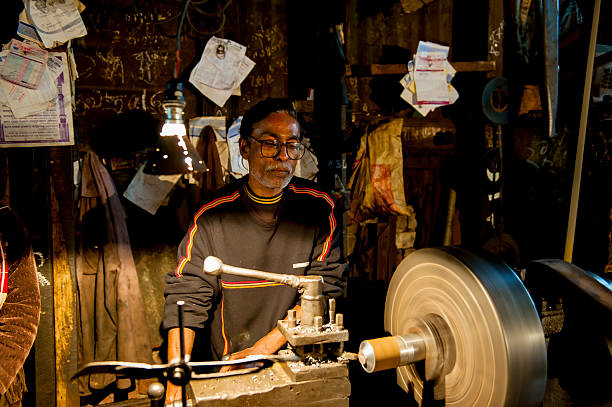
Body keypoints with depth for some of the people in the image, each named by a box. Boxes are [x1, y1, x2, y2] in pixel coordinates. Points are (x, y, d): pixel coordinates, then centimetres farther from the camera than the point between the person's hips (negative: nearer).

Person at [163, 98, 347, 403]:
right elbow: (185, 295, -8)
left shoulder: (319, 208, -5)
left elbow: (325, 288, -10)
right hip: (229, 369, -2)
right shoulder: (212, 217, -6)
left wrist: (261, 349, -16)